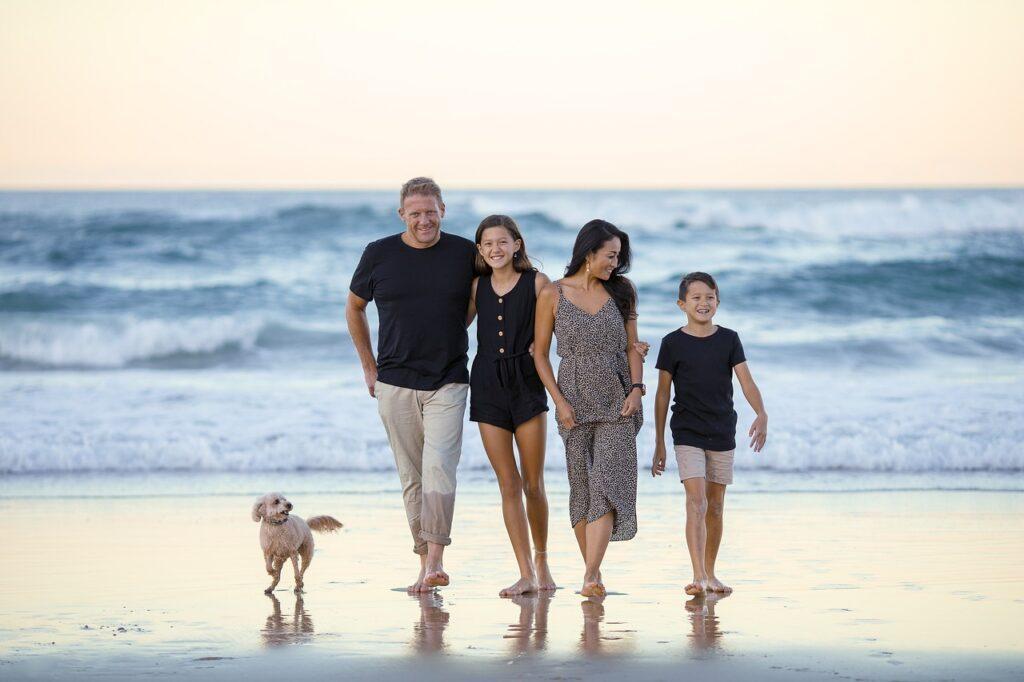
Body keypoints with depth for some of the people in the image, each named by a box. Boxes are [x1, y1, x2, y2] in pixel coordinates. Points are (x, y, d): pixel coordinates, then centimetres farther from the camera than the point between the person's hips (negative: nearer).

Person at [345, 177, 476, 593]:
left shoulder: (466, 253, 0)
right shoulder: (379, 255, 0)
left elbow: (476, 299, 20)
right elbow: (354, 309, 14)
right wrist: (369, 366, 13)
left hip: (448, 383, -1)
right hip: (395, 383, 1)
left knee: (439, 468, -15)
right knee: (411, 477, 5)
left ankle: (435, 562, -16)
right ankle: (424, 563, 12)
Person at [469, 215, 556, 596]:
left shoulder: (536, 282, -2)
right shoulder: (478, 286, 7)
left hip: (527, 383, -2)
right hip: (488, 385, 2)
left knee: (533, 484, 3)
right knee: (508, 484, 0)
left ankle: (541, 561, 24)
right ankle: (526, 575, 1)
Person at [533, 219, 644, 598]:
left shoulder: (621, 293, 6)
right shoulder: (553, 295, -1)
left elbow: (632, 347, 10)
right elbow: (540, 353, 2)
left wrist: (636, 389, -5)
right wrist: (560, 402, -6)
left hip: (617, 403, 1)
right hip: (575, 405, -1)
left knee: (606, 483, -12)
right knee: (582, 488, 3)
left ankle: (590, 577, -18)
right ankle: (594, 573, 14)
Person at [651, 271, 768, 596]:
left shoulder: (728, 339, 4)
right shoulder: (673, 343, -2)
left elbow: (746, 381, -3)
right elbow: (663, 394, 2)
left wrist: (761, 414, -22)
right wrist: (659, 444, 2)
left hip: (722, 434, 3)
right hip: (687, 434, -3)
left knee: (715, 507, 9)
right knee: (696, 502, -16)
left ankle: (710, 574, 21)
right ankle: (698, 577, -21)